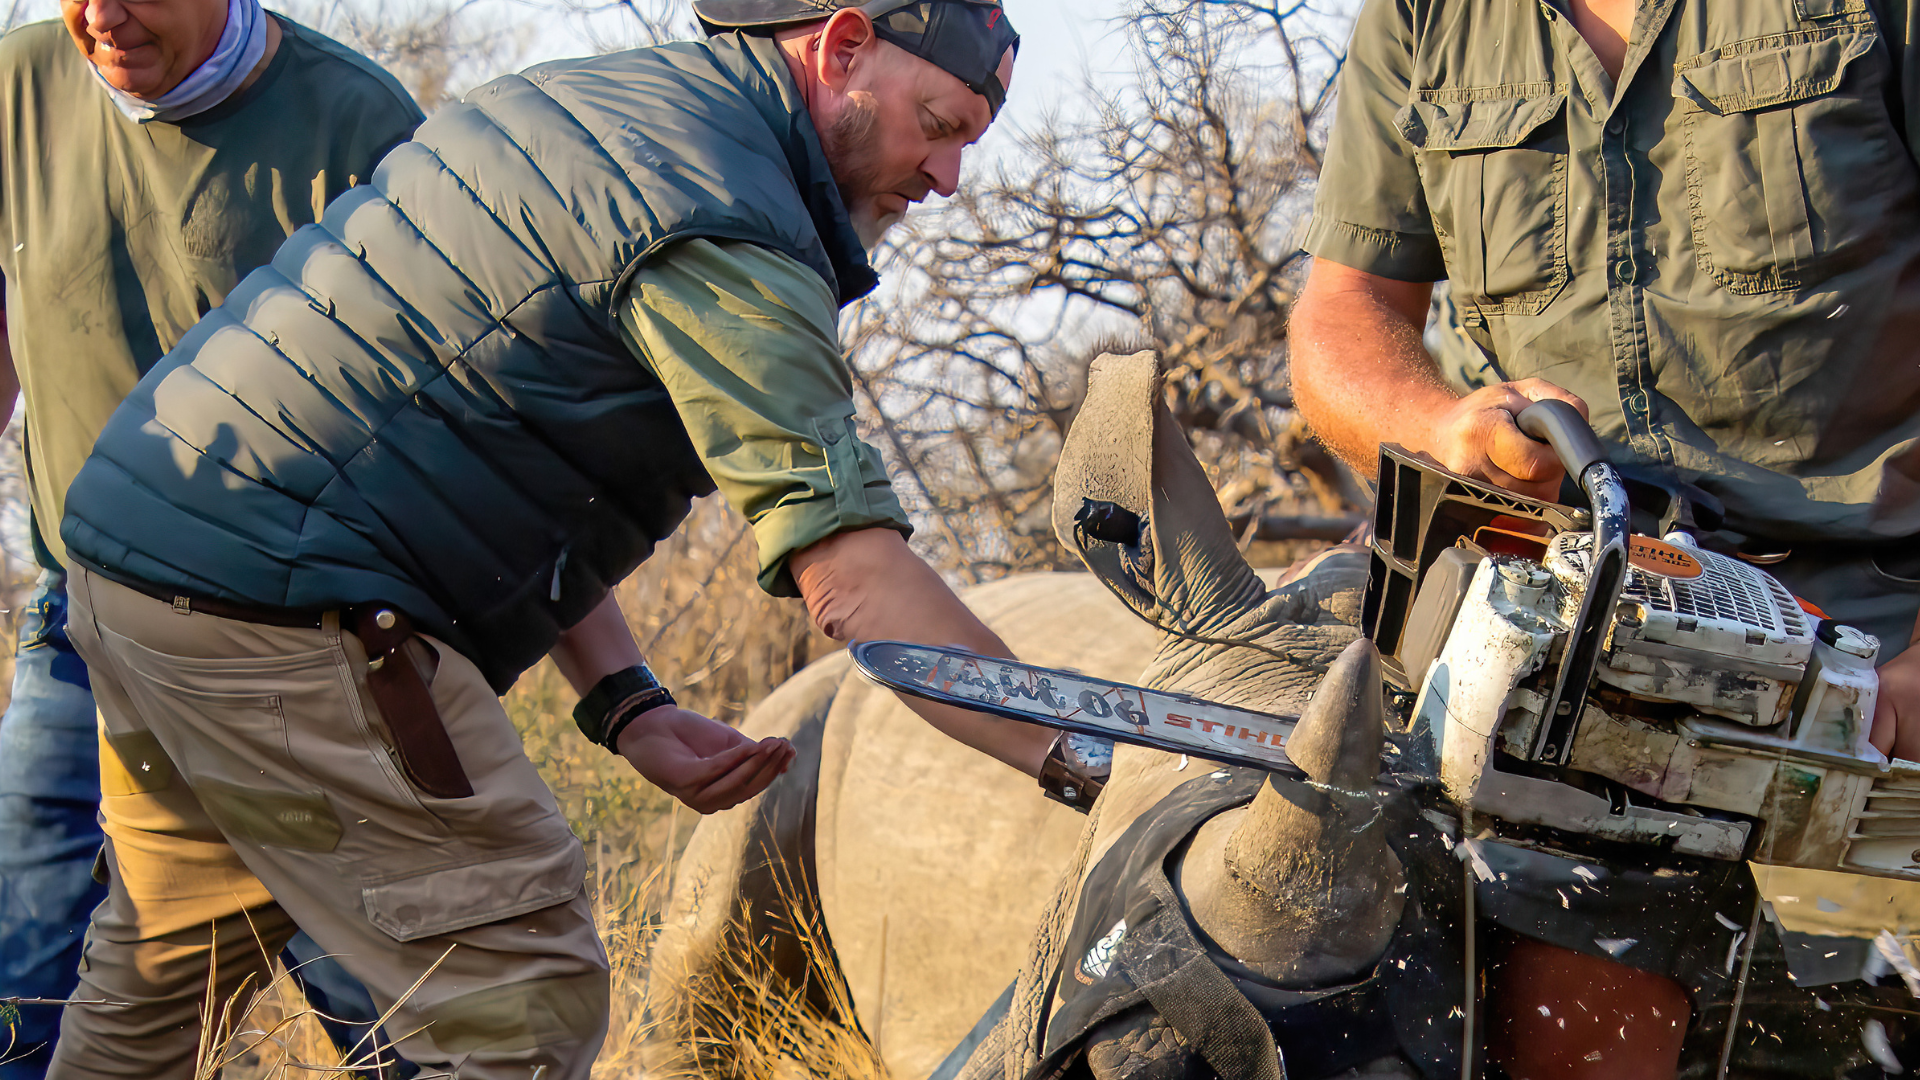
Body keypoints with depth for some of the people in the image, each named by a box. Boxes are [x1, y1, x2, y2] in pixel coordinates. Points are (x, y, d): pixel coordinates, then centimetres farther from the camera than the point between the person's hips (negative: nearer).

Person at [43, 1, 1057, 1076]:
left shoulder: (600, 99, 16)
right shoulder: (723, 230, -15)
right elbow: (850, 571, -21)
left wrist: (626, 702, 9)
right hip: (271, 603, -11)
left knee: (174, 957, 27)